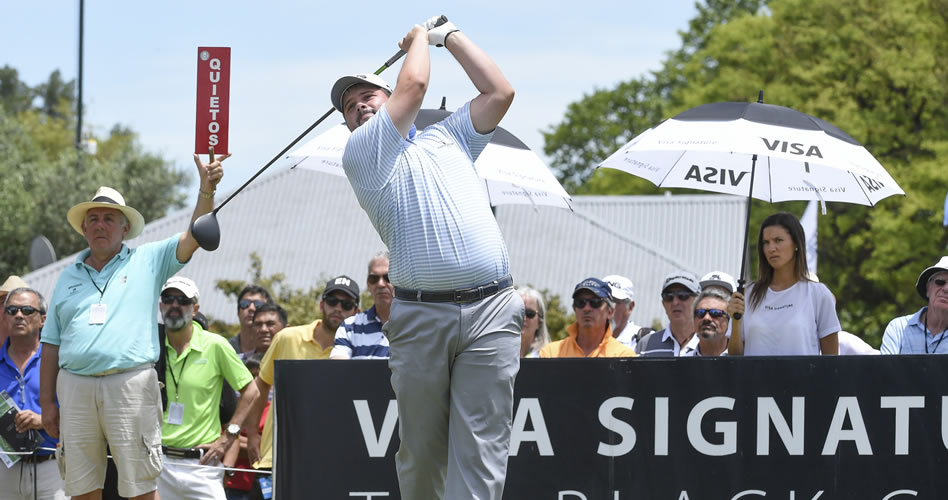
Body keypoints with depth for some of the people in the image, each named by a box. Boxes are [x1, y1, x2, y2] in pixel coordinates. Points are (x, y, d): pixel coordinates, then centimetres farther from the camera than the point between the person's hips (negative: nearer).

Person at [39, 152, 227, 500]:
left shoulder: (147, 262, 11)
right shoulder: (69, 277, 19)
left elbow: (194, 236, 0)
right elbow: (51, 345, 18)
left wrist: (206, 189, -15)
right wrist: (47, 403, 11)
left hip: (131, 386, -3)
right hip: (76, 388, 3)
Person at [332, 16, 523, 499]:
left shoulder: (448, 136, 25)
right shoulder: (361, 152, 9)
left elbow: (499, 92, 20)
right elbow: (414, 84, 2)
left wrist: (449, 35, 26)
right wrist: (419, 36, 20)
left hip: (490, 310, 2)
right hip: (420, 315, -2)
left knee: (480, 448, -8)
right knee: (421, 450, 0)